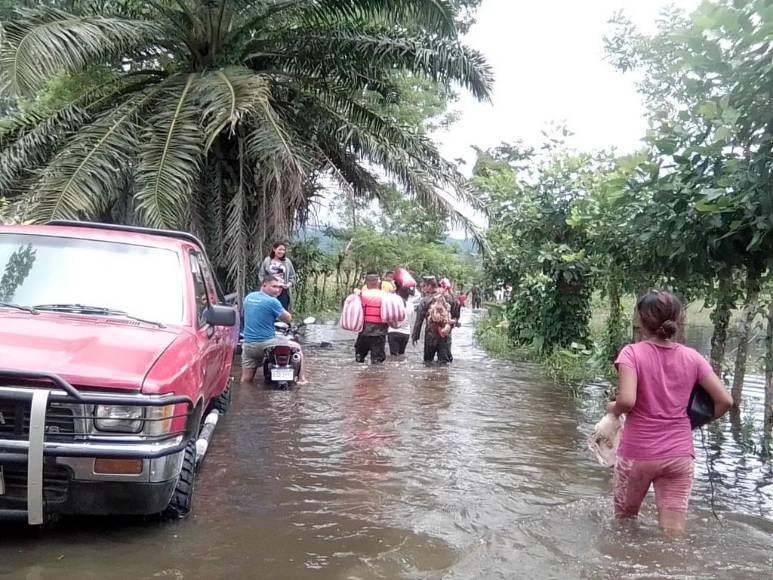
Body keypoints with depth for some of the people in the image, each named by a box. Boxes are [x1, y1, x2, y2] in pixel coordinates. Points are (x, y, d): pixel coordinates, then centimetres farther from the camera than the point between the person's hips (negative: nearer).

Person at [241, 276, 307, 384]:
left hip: (248, 345, 6)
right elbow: (288, 319, -5)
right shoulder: (272, 301, -13)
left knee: (246, 379, 13)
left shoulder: (248, 297, 8)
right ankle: (301, 379, 19)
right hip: (266, 344, -5)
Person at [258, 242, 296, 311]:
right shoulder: (267, 261, 2)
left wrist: (290, 284, -9)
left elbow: (292, 276, 8)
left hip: (283, 291, 1)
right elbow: (261, 275, 5)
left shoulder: (287, 262, 4)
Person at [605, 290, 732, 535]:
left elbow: (626, 400, -24)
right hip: (679, 455, 3)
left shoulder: (632, 353, -11)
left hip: (637, 453, -2)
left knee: (624, 521, 20)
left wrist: (613, 409, -3)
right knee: (674, 533, 6)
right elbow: (725, 401, 0)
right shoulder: (692, 357, 0)